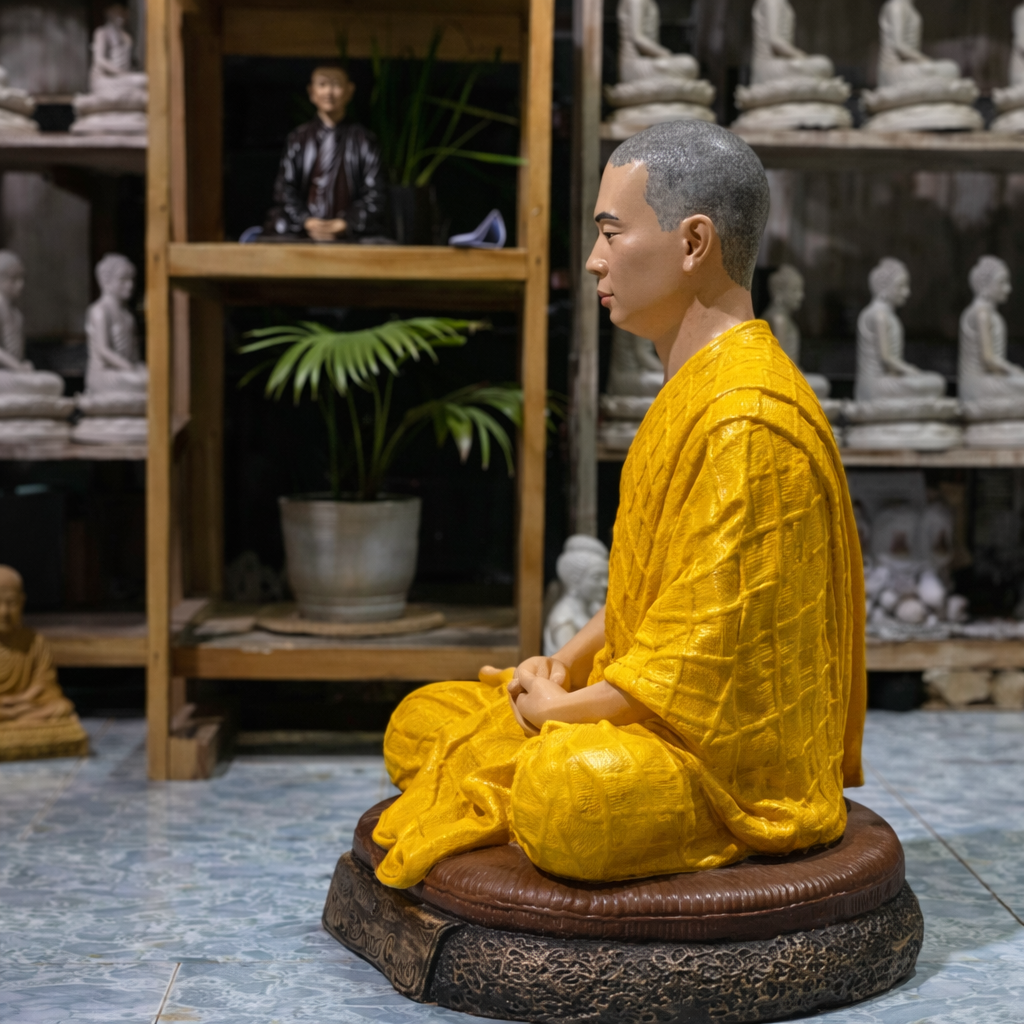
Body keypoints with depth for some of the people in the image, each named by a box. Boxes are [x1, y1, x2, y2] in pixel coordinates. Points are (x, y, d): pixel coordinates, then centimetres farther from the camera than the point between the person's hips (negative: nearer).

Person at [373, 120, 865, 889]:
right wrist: (565, 666, 4)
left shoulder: (747, 420, -23)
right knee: (421, 722, 11)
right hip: (654, 711, 10)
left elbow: (703, 653, -25)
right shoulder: (693, 389, 12)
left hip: (734, 757, -10)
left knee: (565, 795, -38)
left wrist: (561, 708, -12)